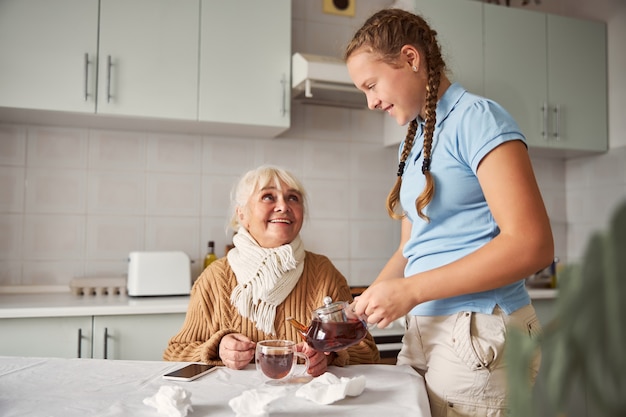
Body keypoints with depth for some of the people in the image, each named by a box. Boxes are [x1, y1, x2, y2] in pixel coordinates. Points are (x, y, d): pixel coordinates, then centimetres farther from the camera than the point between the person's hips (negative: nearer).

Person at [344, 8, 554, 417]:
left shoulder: (476, 118, -11)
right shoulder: (412, 144, 13)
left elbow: (532, 245, -20)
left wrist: (411, 291, -20)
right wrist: (356, 313, 4)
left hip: (479, 337, -7)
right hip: (424, 333, 7)